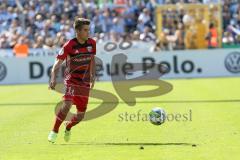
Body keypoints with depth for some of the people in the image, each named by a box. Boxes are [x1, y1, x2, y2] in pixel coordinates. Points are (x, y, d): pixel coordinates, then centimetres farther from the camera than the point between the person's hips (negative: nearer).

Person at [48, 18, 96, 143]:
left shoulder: (92, 43, 1)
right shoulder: (69, 45, -14)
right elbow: (58, 62, -12)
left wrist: (92, 76, 16)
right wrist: (53, 78, -26)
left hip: (84, 83, 5)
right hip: (71, 80, -5)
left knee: (81, 115, 5)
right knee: (67, 105, -27)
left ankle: (68, 127, 38)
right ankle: (54, 131, -10)